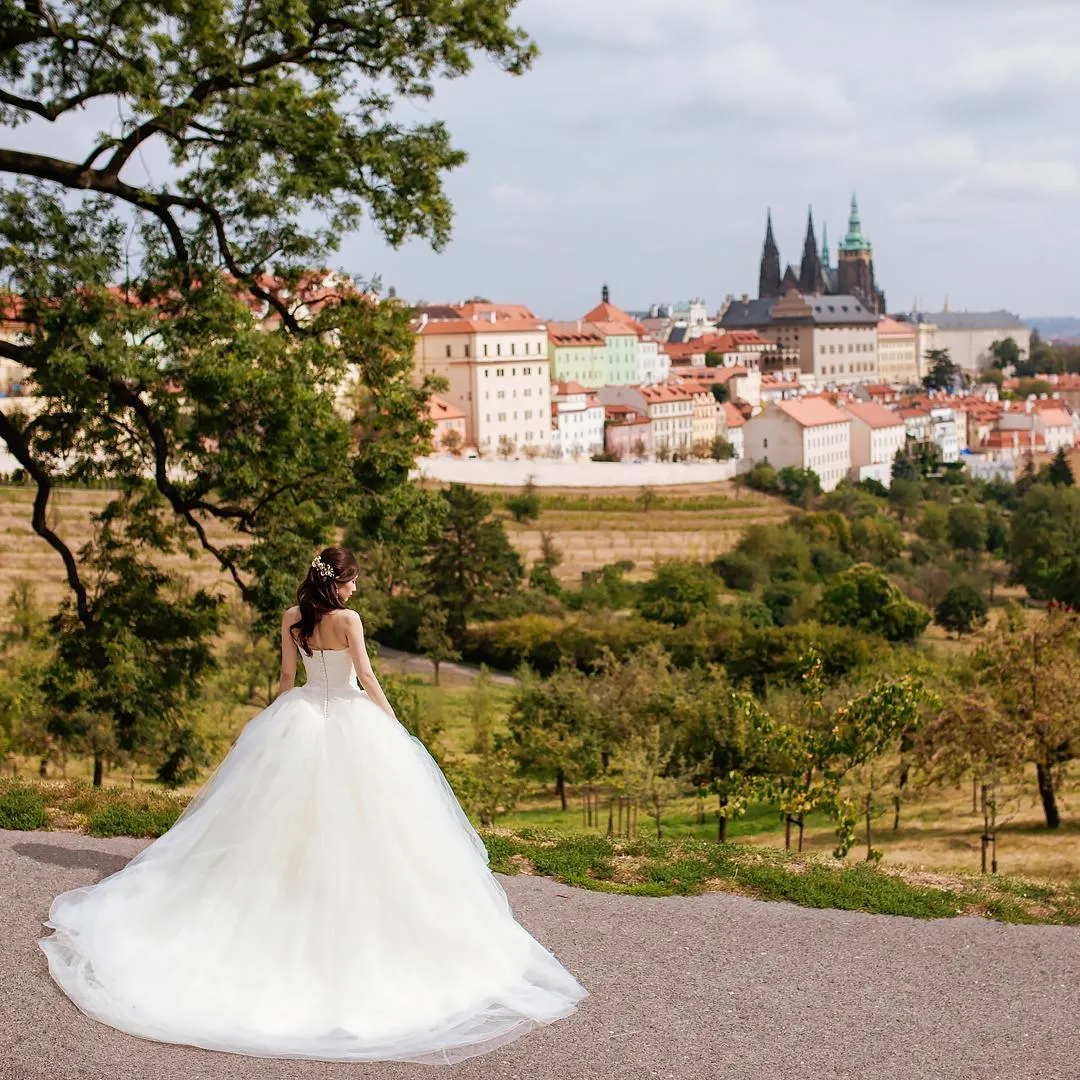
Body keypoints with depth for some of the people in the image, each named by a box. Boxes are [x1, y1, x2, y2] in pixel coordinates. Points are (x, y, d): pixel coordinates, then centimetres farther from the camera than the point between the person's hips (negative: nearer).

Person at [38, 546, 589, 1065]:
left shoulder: (291, 618, 2)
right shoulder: (348, 619, -13)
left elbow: (286, 676, 10)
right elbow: (366, 677, -13)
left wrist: (276, 723, 23)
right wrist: (395, 724, -4)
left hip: (301, 716, 5)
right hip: (349, 721, -5)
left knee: (288, 814, 14)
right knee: (353, 822, 2)